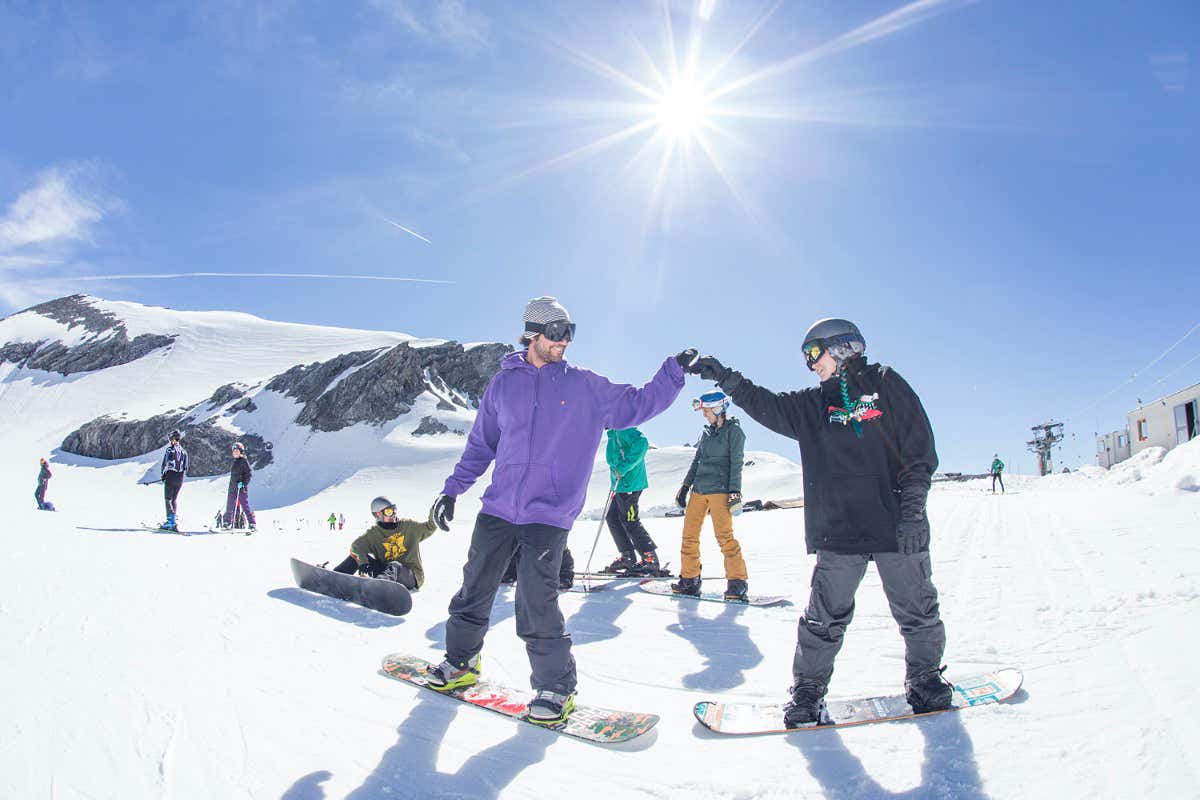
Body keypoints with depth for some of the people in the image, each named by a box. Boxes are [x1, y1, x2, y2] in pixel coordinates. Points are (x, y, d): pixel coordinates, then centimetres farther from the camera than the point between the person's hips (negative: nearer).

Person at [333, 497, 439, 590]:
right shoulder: (373, 534, 3)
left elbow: (429, 527, 5)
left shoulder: (408, 526, 3)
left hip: (412, 577, -3)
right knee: (359, 555, -5)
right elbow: (356, 546, -10)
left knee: (394, 567, -38)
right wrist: (362, 562, -30)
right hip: (389, 573, 3)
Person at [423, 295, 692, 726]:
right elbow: (481, 443, 15)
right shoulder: (503, 383, 7)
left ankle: (556, 686, 10)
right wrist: (452, 490, 13)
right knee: (474, 590, 12)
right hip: (498, 508, 3)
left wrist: (674, 371, -7)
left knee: (537, 604, -10)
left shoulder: (586, 387, 3)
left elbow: (636, 404, 4)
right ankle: (460, 660, 36)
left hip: (549, 516, -3)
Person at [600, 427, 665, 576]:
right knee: (612, 518, 14)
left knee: (630, 522, -5)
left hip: (628, 484, -10)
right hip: (621, 484, 10)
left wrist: (623, 467, -28)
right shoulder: (614, 431, 16)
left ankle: (650, 560, 3)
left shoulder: (622, 428, -15)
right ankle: (627, 557, 22)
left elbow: (641, 443, -31)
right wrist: (615, 484, 24)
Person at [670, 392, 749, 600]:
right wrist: (685, 486, 18)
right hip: (699, 489, 7)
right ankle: (689, 579, 10)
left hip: (720, 489, -7)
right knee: (689, 534, 3)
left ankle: (737, 582, -6)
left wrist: (735, 491, -14)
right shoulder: (707, 433, 19)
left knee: (724, 535, -13)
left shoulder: (733, 430, 0)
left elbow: (736, 463, -7)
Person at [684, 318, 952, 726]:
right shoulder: (814, 405, 13)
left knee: (917, 612, 11)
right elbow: (767, 405, 10)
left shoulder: (886, 385, 1)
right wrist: (726, 379, -3)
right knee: (825, 617, 4)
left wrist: (912, 508, -10)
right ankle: (808, 689, 17)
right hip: (839, 532, 3)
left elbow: (920, 449, -3)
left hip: (896, 528, -2)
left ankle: (925, 679, 32)